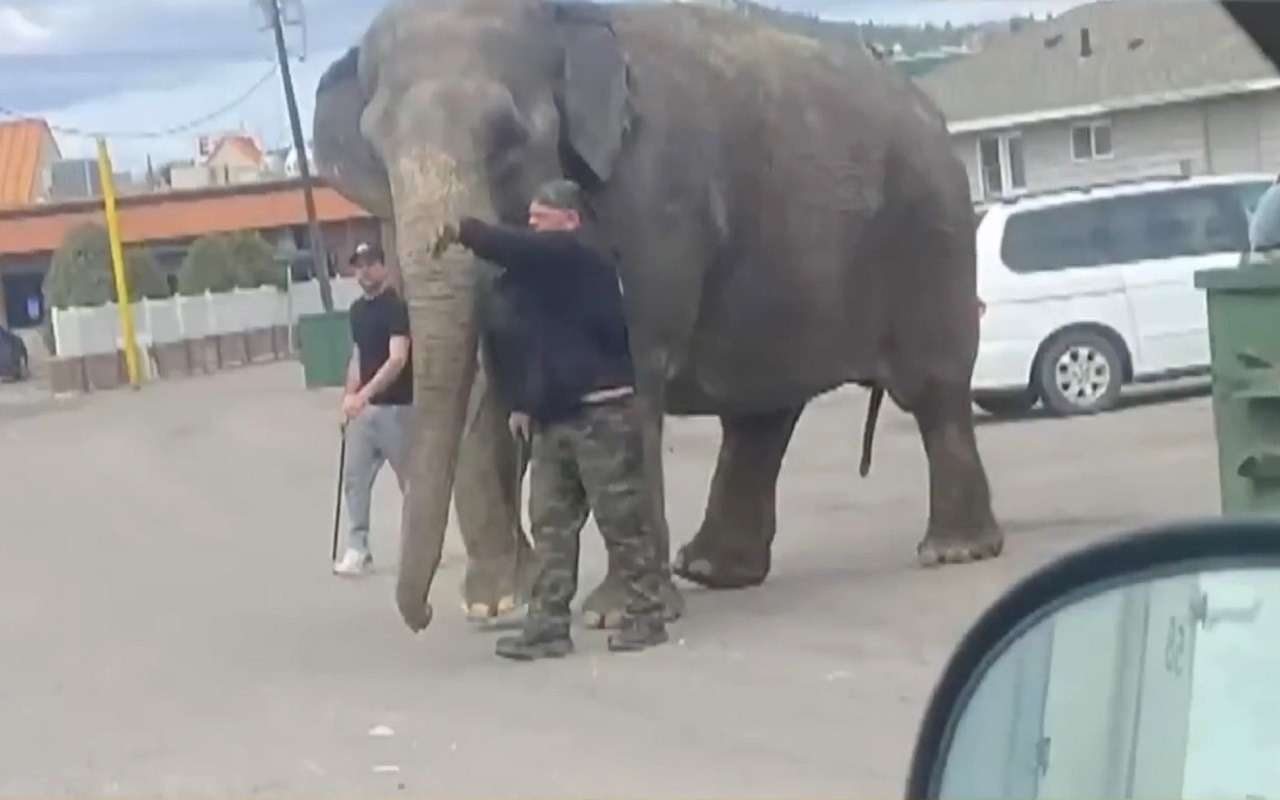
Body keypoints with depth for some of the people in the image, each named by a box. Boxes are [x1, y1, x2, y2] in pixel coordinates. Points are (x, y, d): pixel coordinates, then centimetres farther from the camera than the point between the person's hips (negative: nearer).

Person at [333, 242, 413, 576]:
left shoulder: (397, 307, -14)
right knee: (355, 478, 2)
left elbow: (398, 359, -24)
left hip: (396, 407, -7)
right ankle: (357, 549, 6)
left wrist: (363, 394, -33)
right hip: (364, 407, 7)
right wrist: (349, 397, 14)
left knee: (411, 479, 3)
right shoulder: (357, 310, 11)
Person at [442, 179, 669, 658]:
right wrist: (523, 402, 17)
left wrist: (464, 232, -28)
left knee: (621, 518, -1)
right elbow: (532, 341, 22)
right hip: (555, 416, 9)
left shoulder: (576, 256, -10)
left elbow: (517, 247, -29)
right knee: (550, 521, 5)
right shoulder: (541, 267, 17)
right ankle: (548, 625, 6)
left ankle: (646, 615, 8)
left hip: (601, 410, -9)